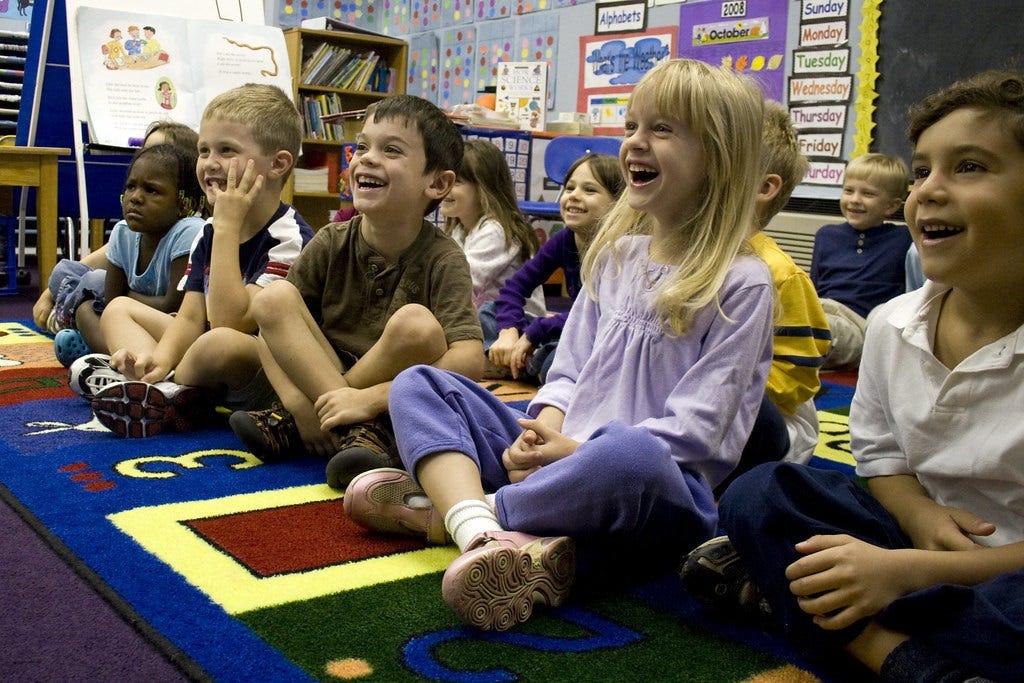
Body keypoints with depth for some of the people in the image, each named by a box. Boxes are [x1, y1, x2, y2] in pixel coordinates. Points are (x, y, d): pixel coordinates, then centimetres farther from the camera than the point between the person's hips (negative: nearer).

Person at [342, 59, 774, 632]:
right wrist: (545, 432, -9)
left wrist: (584, 451, -18)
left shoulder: (743, 283, -8)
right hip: (563, 454, 7)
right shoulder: (615, 254, 13)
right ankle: (482, 534, -29)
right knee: (417, 384, -2)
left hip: (665, 485, -6)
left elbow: (697, 426, -13)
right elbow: (569, 370, 11)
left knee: (630, 454, -43)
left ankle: (441, 510, -21)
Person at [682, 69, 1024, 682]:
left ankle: (792, 591, -26)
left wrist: (908, 570, -25)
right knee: (759, 493, -10)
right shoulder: (894, 325, -2)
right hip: (930, 536, 6)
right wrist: (920, 515, -12)